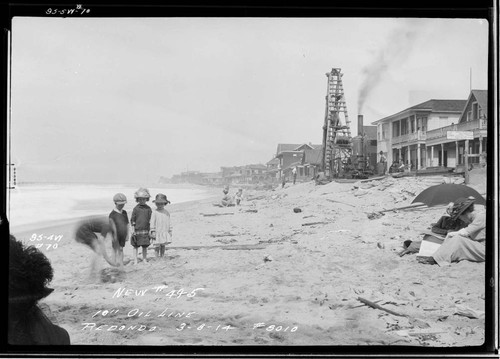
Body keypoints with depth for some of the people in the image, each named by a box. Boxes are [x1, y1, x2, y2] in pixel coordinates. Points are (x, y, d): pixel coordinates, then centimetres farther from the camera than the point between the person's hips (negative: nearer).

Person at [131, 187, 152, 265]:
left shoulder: (148, 209, 4)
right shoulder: (136, 209, -3)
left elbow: (150, 220, 9)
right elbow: (132, 220, -1)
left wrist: (150, 230, 6)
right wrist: (133, 229, -5)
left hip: (145, 230, 2)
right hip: (137, 230, -2)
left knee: (145, 246, 7)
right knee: (135, 246, 4)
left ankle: (144, 259, 17)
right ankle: (135, 260, 12)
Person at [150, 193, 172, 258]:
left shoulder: (166, 213, 7)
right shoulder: (155, 212, -5)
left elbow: (168, 222, 13)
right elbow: (152, 222, -6)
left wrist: (170, 231, 12)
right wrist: (153, 232, -10)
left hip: (165, 233, 4)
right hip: (157, 233, -4)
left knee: (163, 246, 10)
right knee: (157, 246, -2)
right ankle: (157, 258, 4)